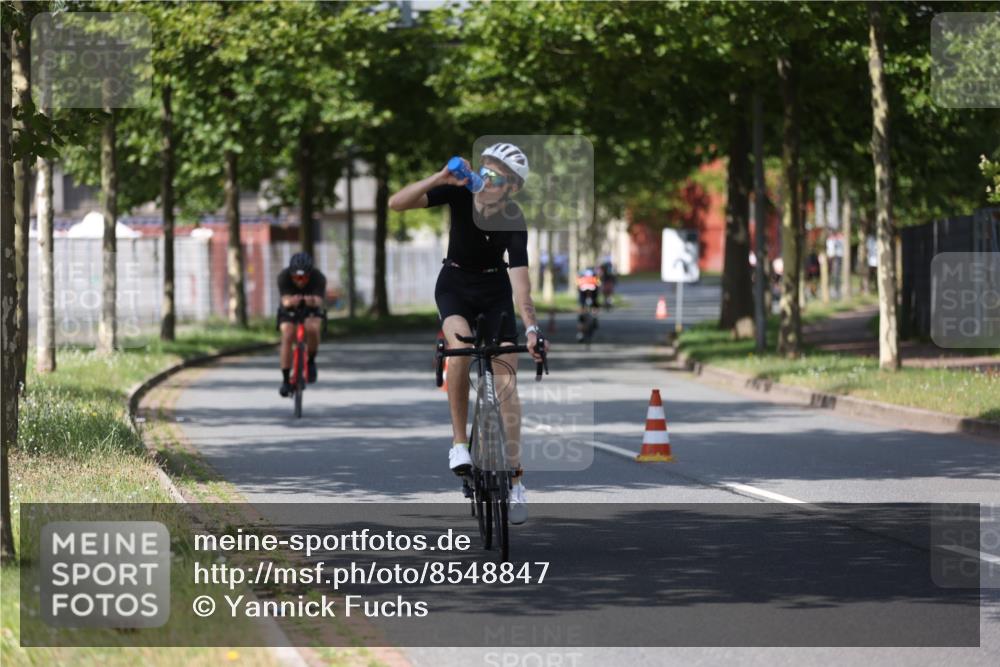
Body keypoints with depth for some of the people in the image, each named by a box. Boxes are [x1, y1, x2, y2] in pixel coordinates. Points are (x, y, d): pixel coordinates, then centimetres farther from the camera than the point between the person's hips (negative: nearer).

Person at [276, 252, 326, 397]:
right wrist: (291, 302, -65)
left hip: (311, 310, 0)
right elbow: (285, 301, -40)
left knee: (312, 328, -31)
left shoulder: (318, 277, -29)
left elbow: (319, 301, -43)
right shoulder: (283, 277, -28)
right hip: (289, 311, 0)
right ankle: (285, 379, -13)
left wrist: (313, 302, -67)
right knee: (287, 337, -23)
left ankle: (311, 361, -6)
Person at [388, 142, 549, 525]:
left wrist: (531, 328, -48)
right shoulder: (460, 193, -21)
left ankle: (514, 478, -4)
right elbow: (397, 203, -28)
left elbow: (520, 278, -33)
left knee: (505, 379, -10)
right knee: (461, 347, -31)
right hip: (455, 284, 0)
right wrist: (439, 178, -42)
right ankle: (459, 442, -18)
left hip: (495, 290, 0)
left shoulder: (513, 223, -25)